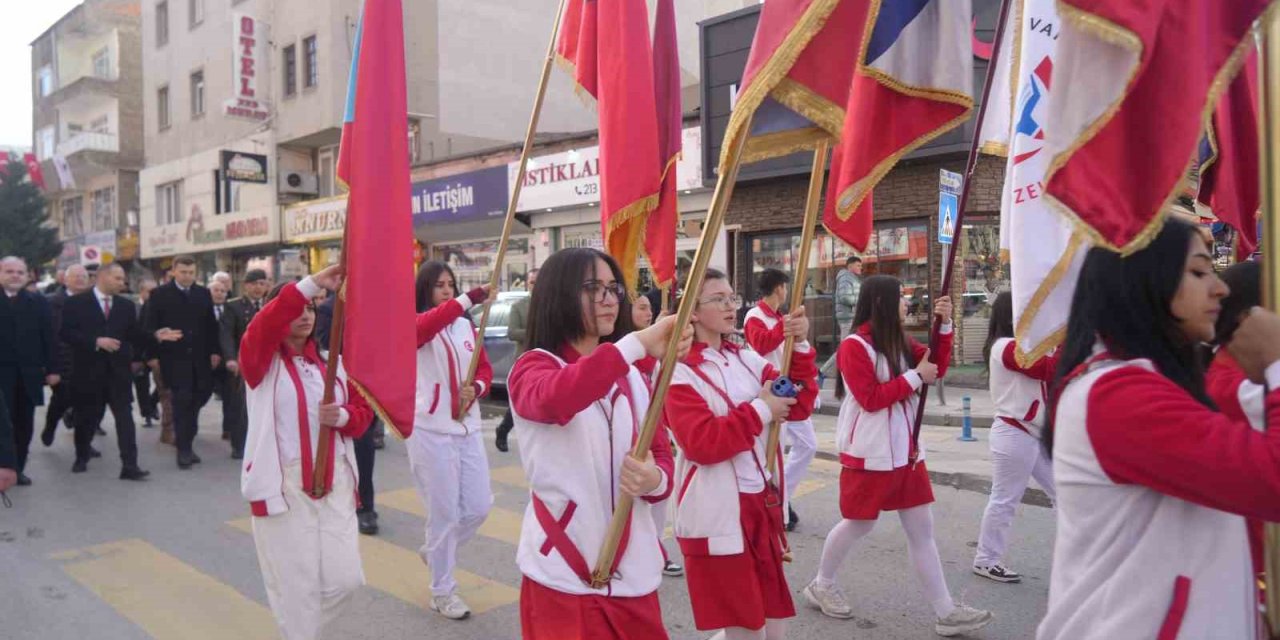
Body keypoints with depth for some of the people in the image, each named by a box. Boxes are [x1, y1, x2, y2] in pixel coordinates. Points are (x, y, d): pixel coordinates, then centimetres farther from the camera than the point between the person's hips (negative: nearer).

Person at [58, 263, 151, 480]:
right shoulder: (77, 302, 0)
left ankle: (129, 465, -11)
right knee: (87, 417, 12)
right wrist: (96, 341, -20)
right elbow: (66, 333, -9)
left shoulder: (126, 305, 10)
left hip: (118, 370, 2)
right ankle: (82, 457, 35)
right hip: (89, 370, -2)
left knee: (125, 417, -7)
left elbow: (136, 336, 7)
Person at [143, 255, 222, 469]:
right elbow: (150, 325, -2)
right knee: (182, 400, -6)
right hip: (174, 357, -3)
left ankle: (184, 441, 24)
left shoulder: (204, 293, 10)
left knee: (201, 395, 4)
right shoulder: (160, 295, 1)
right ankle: (184, 448, 4)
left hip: (200, 357, 4)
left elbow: (211, 325, 10)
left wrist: (214, 351, 4)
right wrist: (158, 335, -22)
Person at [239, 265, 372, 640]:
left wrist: (342, 416, -12)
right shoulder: (261, 360, -3)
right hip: (282, 484, -4)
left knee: (345, 578, 5)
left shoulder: (332, 362, 10)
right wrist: (312, 283, -33)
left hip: (334, 481, 4)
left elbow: (362, 410, 12)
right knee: (296, 584, 1)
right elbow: (263, 325, -25)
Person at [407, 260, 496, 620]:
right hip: (430, 430, -5)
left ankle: (434, 552, 37)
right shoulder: (414, 325, -6)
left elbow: (484, 367, 14)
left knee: (479, 506, 10)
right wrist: (468, 300, -43)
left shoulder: (466, 325, 9)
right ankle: (442, 591, 19)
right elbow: (426, 326, -31)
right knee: (444, 513, 1)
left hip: (467, 428, 6)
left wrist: (477, 388, -8)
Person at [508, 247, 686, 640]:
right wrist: (637, 342, -38)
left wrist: (654, 479, -14)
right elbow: (552, 400, -29)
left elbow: (662, 459, 10)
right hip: (562, 576, -4)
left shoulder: (632, 378, 10)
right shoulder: (533, 366, -5)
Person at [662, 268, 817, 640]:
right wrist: (760, 410, -17)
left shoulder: (747, 360, 9)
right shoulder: (679, 372, -11)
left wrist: (799, 347, -7)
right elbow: (700, 443, -22)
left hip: (762, 504, 7)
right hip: (718, 516, -7)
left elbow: (798, 407, 4)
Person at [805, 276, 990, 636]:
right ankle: (821, 585, 31)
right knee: (858, 524, 9)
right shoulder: (854, 346, -16)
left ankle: (946, 612, 13)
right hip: (869, 454, -7)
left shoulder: (899, 341, 9)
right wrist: (915, 377, -18)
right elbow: (870, 399, -20)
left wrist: (944, 325, -2)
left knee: (922, 529, 8)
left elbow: (937, 368, 10)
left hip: (906, 449, 8)